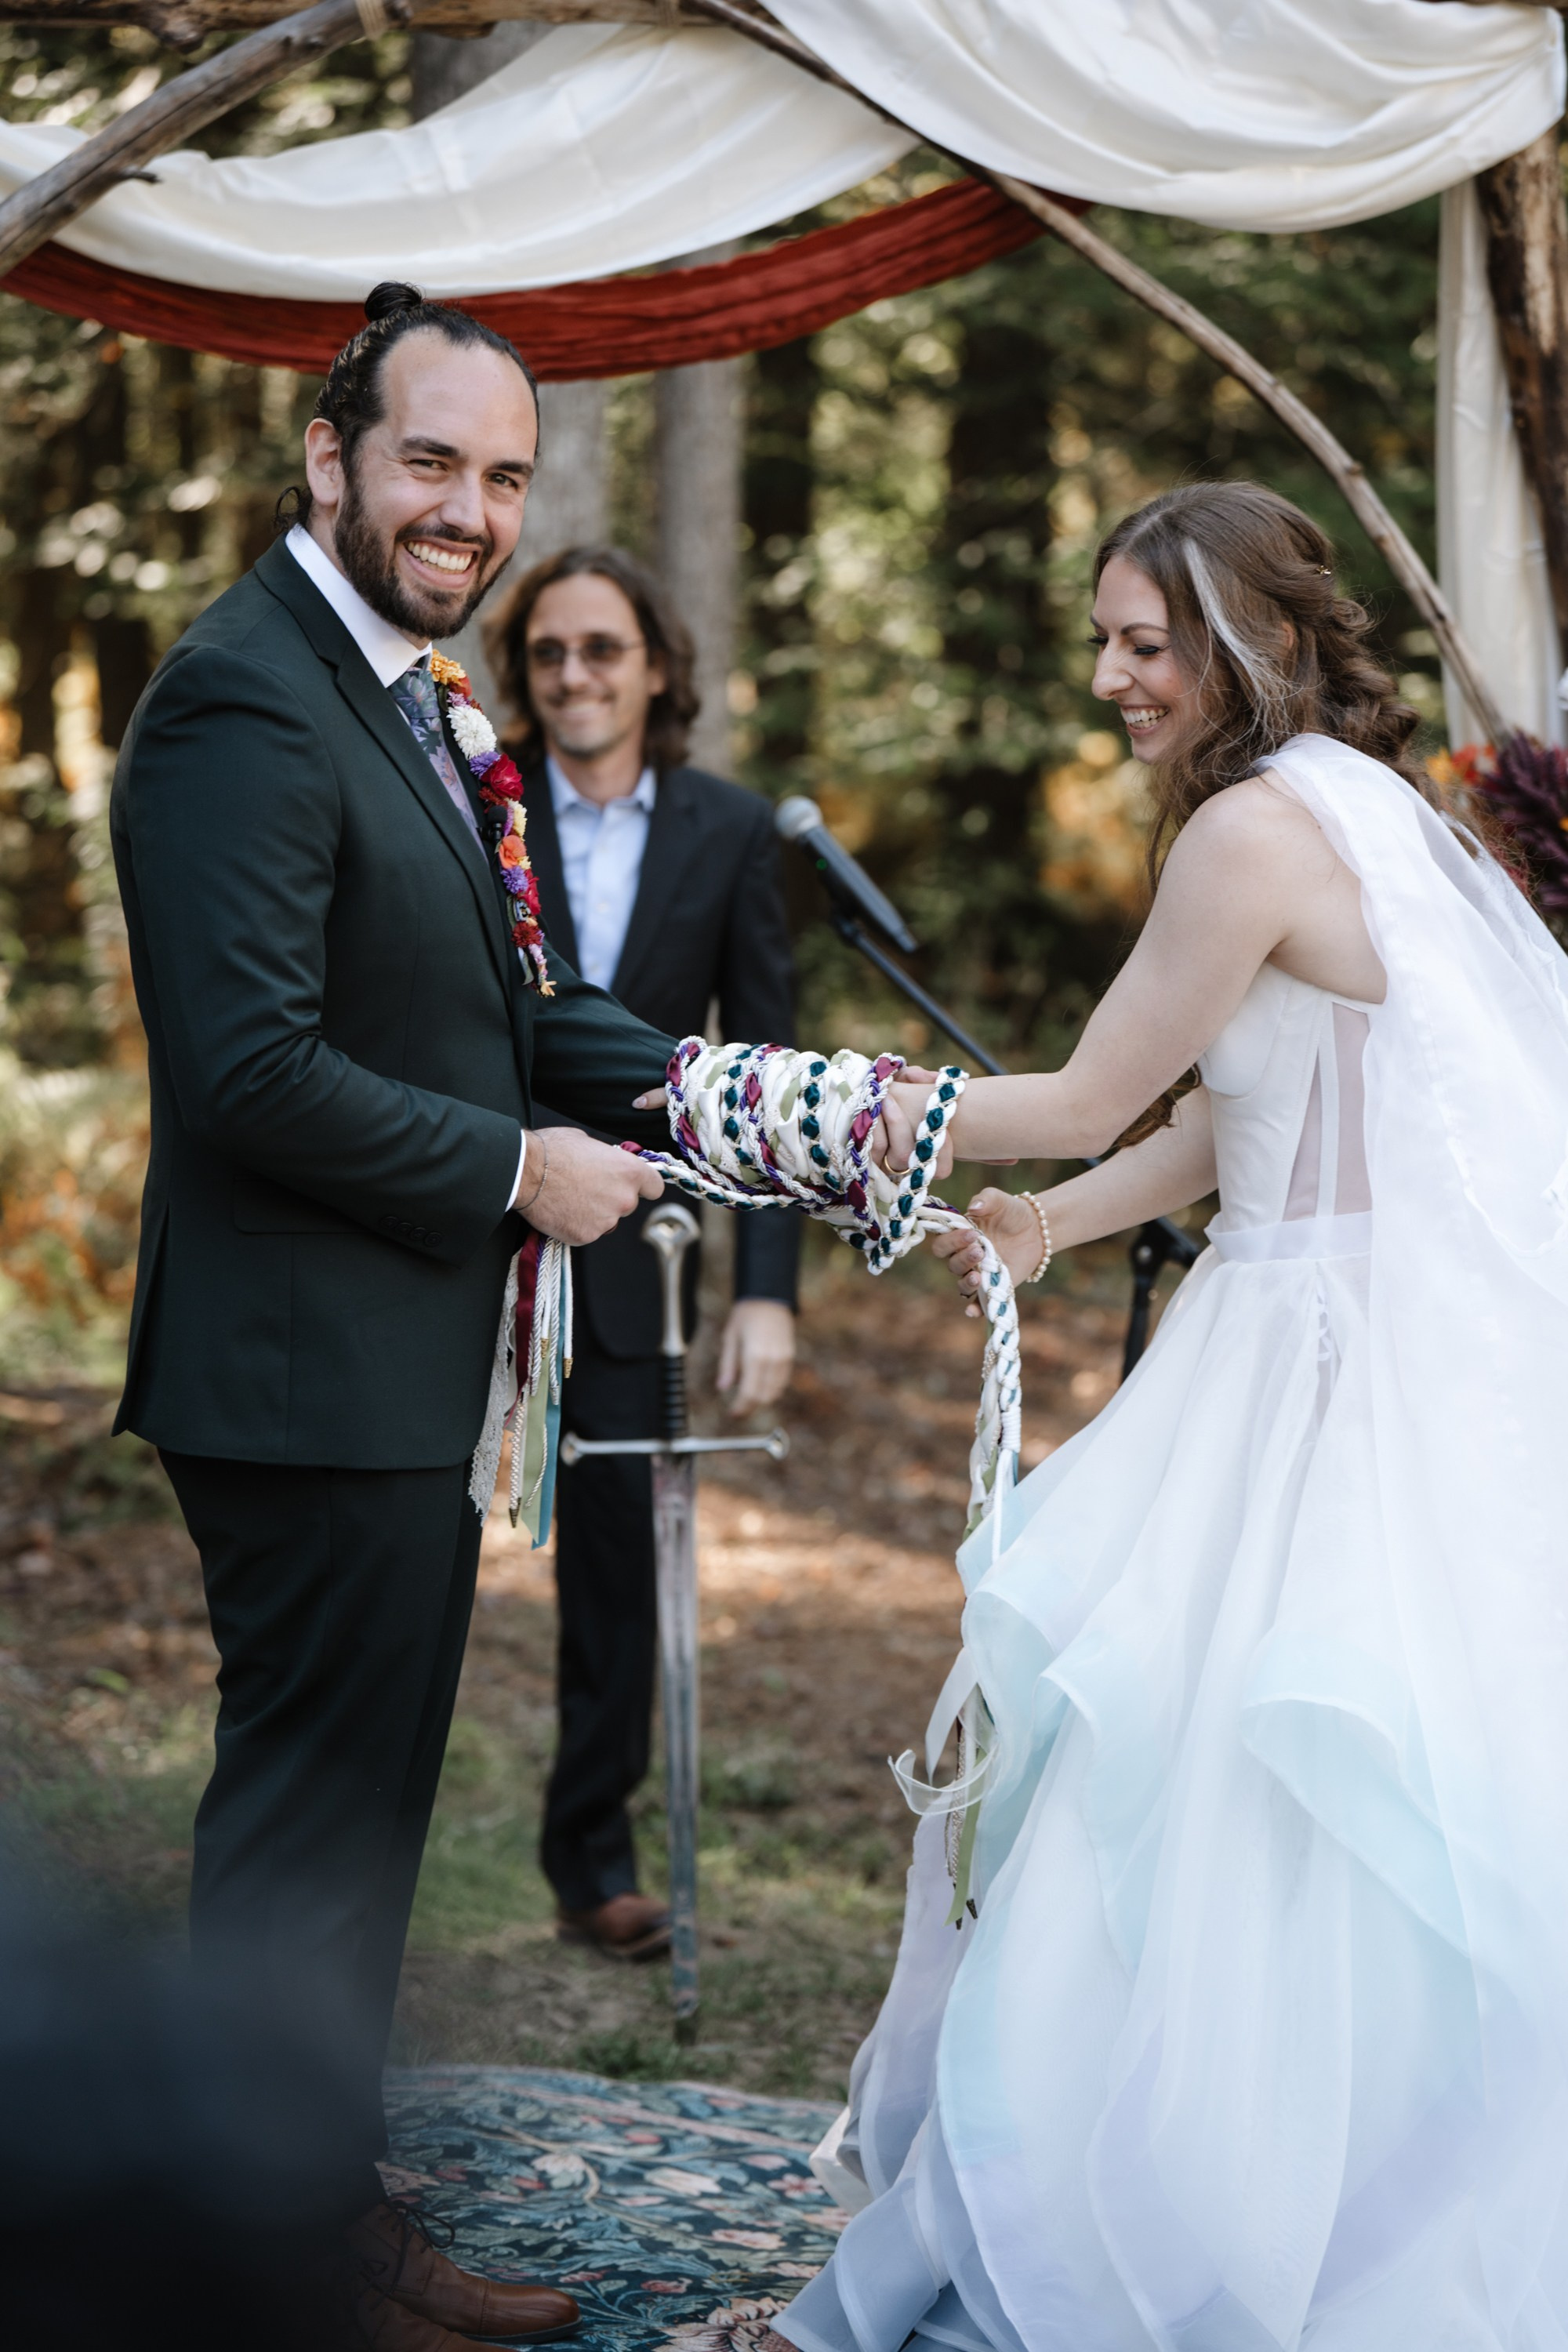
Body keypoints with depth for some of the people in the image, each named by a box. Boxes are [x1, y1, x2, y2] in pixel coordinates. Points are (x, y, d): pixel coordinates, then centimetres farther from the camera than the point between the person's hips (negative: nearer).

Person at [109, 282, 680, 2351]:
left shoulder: (408, 699, 14)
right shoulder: (249, 699, -18)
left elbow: (496, 1004, 14)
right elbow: (253, 1068, -26)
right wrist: (521, 1169, -16)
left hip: (402, 1372, 10)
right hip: (313, 1375, -10)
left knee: (357, 1819, 19)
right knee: (310, 1831, 1)